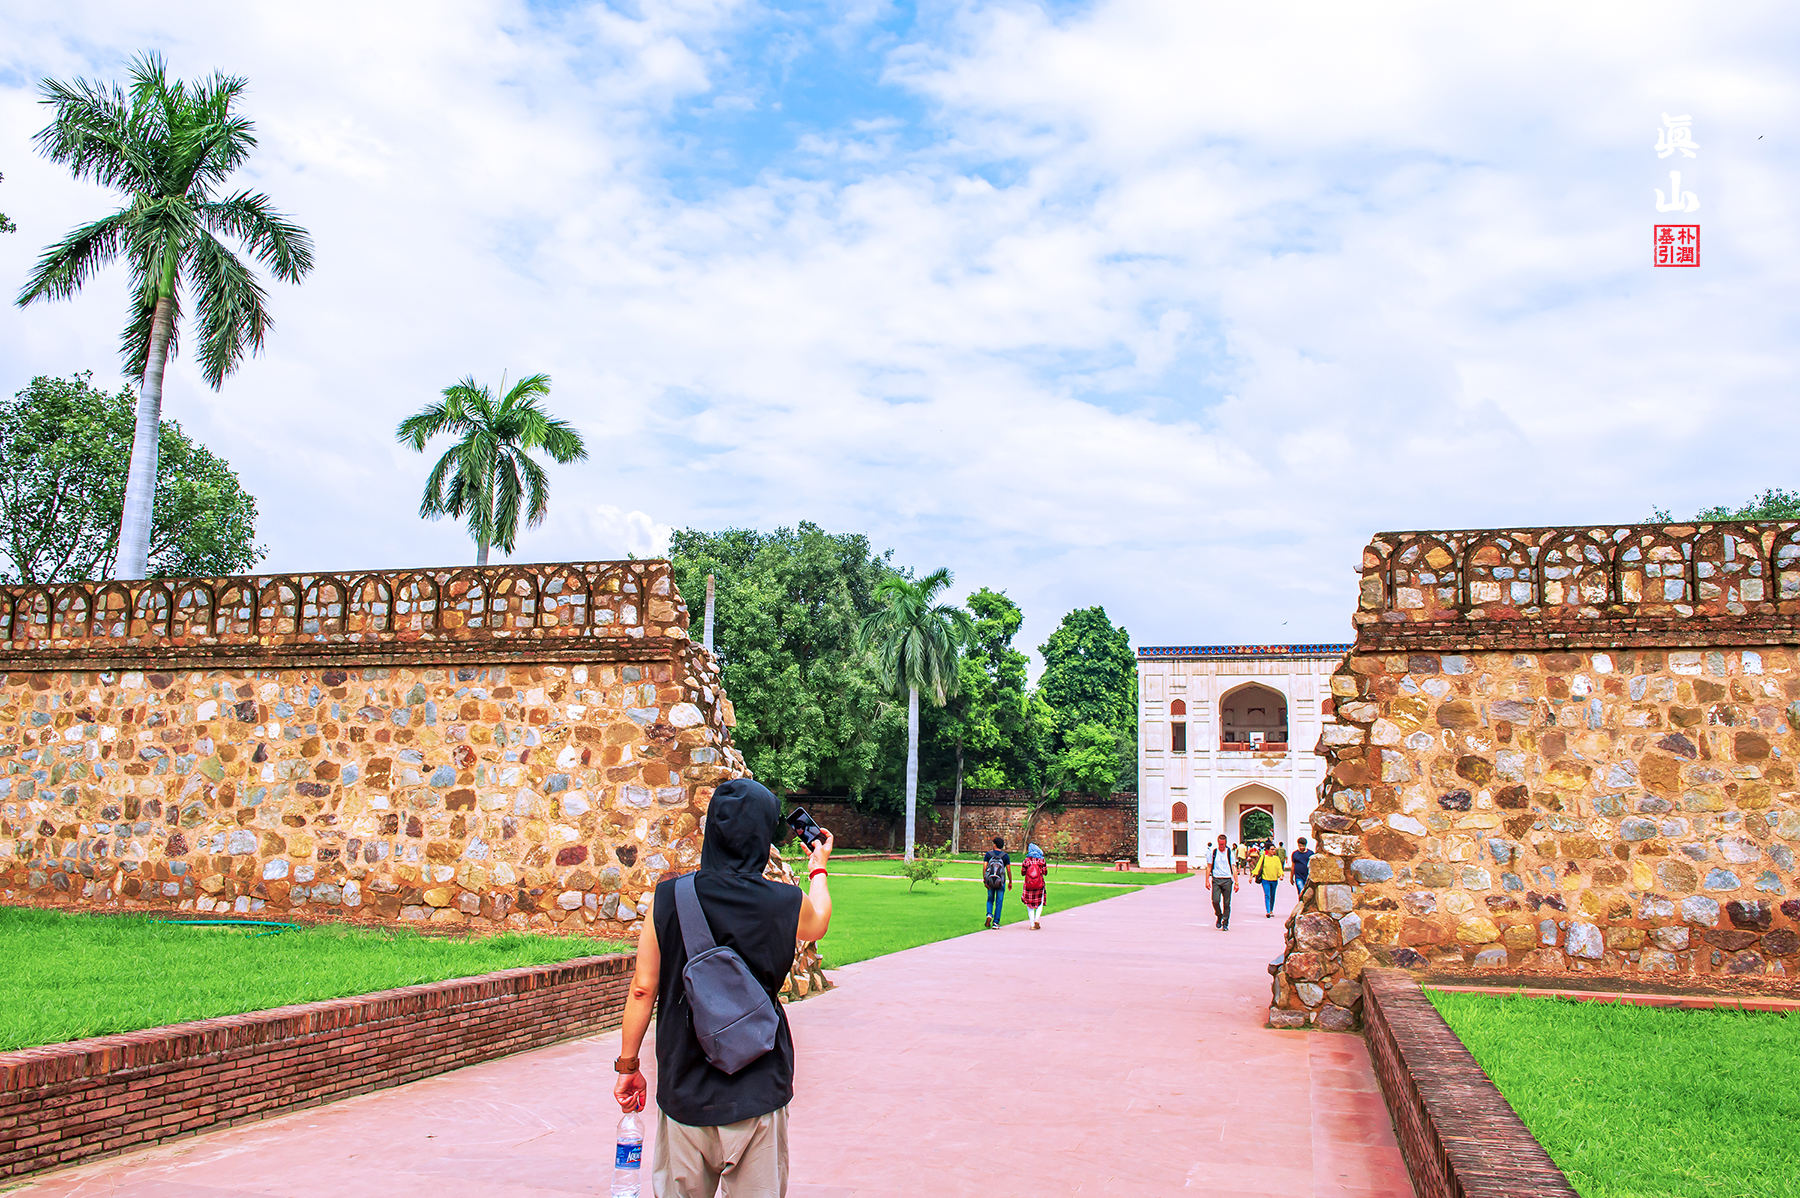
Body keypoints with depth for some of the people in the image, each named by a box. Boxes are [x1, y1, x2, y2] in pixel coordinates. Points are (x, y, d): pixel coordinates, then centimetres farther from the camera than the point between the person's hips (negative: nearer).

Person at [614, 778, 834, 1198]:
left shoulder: (668, 899, -9)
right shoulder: (786, 904, -10)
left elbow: (643, 988, -4)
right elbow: (818, 923, 15)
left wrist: (627, 1064, 10)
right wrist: (818, 869, 34)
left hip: (684, 1090, 1)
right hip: (757, 1091, -1)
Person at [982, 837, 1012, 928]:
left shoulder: (989, 854, -1)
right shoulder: (1006, 856, -3)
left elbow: (984, 867, -7)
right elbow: (1009, 870, -4)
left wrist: (984, 880, -5)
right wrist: (1010, 882, 6)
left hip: (990, 881, 1)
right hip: (1001, 882, -1)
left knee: (990, 899, 18)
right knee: (999, 902, 6)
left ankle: (989, 915, -6)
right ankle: (995, 923, 4)